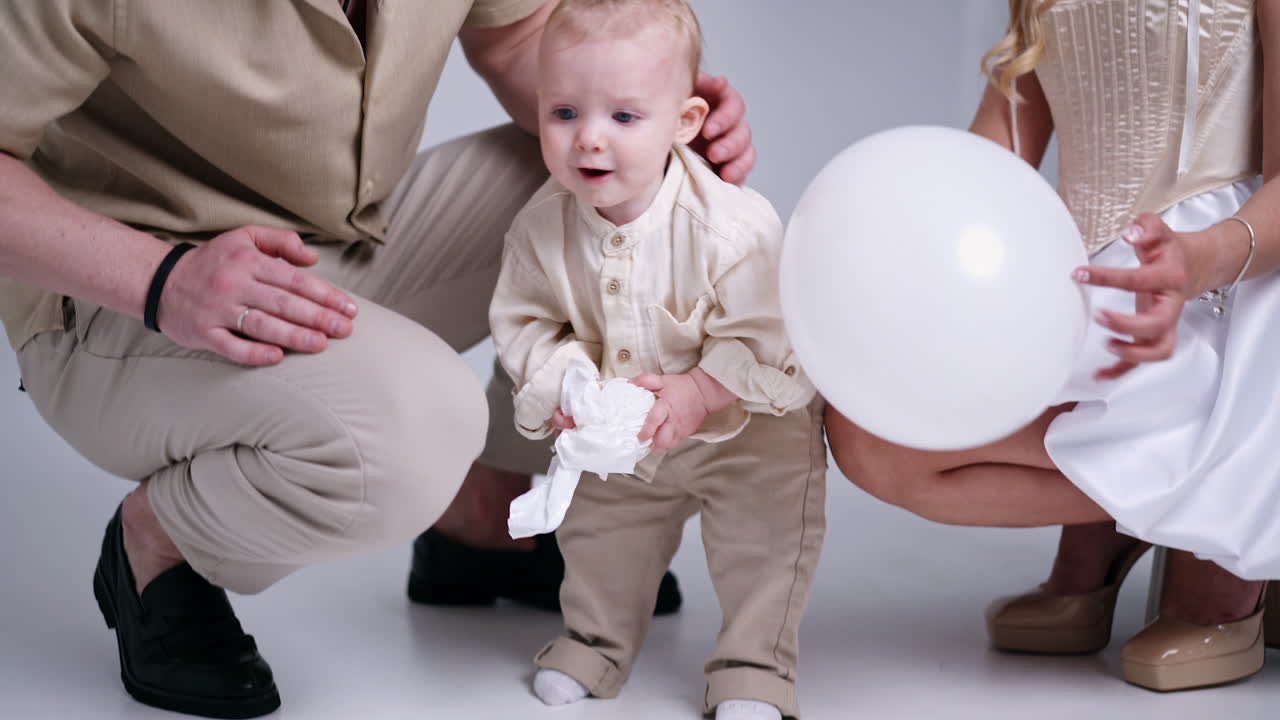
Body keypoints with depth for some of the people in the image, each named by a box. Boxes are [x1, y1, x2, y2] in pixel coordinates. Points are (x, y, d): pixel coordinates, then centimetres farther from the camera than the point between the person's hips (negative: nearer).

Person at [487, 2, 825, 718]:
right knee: (600, 526, 19)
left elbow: (765, 339, -27)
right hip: (619, 441, 4)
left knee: (765, 538, -4)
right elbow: (524, 320, -8)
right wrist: (562, 384, -23)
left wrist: (696, 394, -34)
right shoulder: (542, 227, -21)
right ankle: (596, 639, 42)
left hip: (750, 429, -4)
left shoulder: (733, 226, -34)